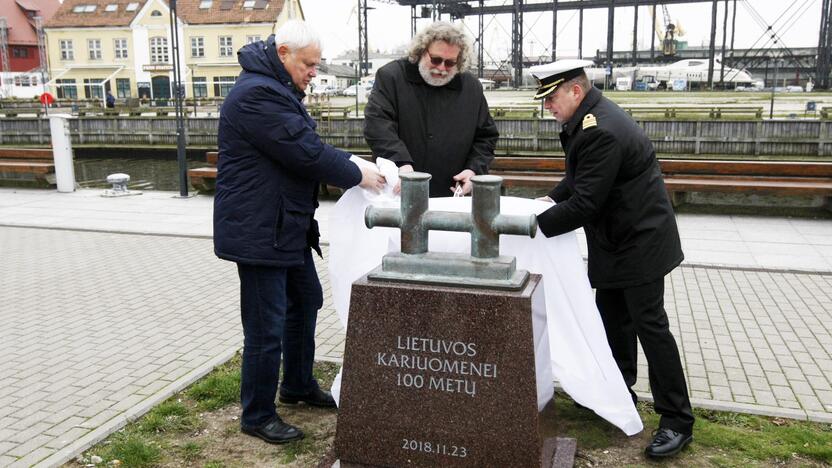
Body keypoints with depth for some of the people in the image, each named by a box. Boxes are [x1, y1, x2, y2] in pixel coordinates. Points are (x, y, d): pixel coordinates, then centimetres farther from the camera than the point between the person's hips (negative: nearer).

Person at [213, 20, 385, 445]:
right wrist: (357, 176, -11)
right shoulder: (257, 95, -20)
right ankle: (257, 415, 16)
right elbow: (308, 153, -23)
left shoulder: (277, 90, 15)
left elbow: (308, 147, 17)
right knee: (266, 327, -1)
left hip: (288, 226, 11)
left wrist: (355, 170, 4)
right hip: (259, 231, -11)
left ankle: (298, 386, 39)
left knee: (304, 302, 21)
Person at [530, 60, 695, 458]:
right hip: (619, 238, 10)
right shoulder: (592, 116, 6)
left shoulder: (600, 132, -27)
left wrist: (534, 225, -22)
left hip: (638, 241, -10)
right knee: (611, 316, 17)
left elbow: (585, 204, -27)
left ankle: (677, 421, 7)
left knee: (649, 324, -4)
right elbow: (580, 177, 18)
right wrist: (551, 198, 4)